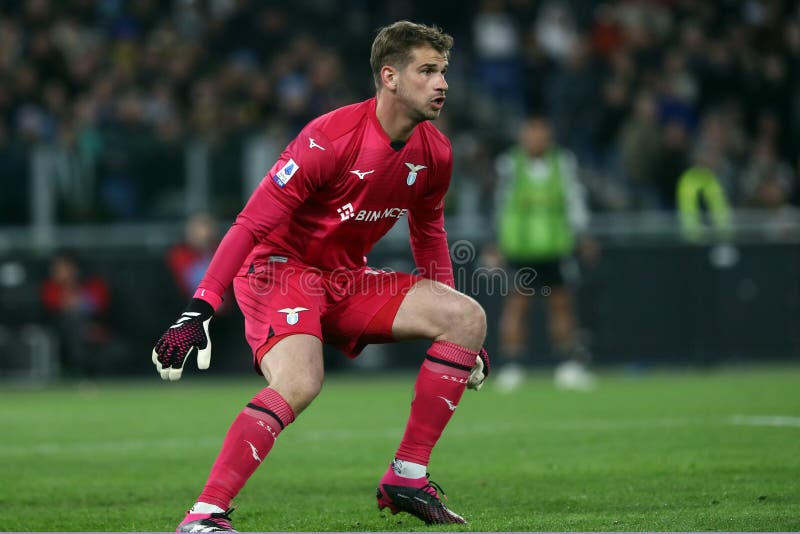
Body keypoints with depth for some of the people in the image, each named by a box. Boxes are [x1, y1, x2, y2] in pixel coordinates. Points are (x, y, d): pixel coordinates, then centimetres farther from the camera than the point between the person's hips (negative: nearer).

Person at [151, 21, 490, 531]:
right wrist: (199, 310, -28)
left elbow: (429, 236, 19)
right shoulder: (329, 139, -23)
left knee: (468, 318, -7)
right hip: (280, 267, -7)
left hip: (347, 279, 8)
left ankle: (406, 478, -3)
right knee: (299, 381, -34)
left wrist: (449, 319, 21)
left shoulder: (434, 154, -1)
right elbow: (251, 225, -23)